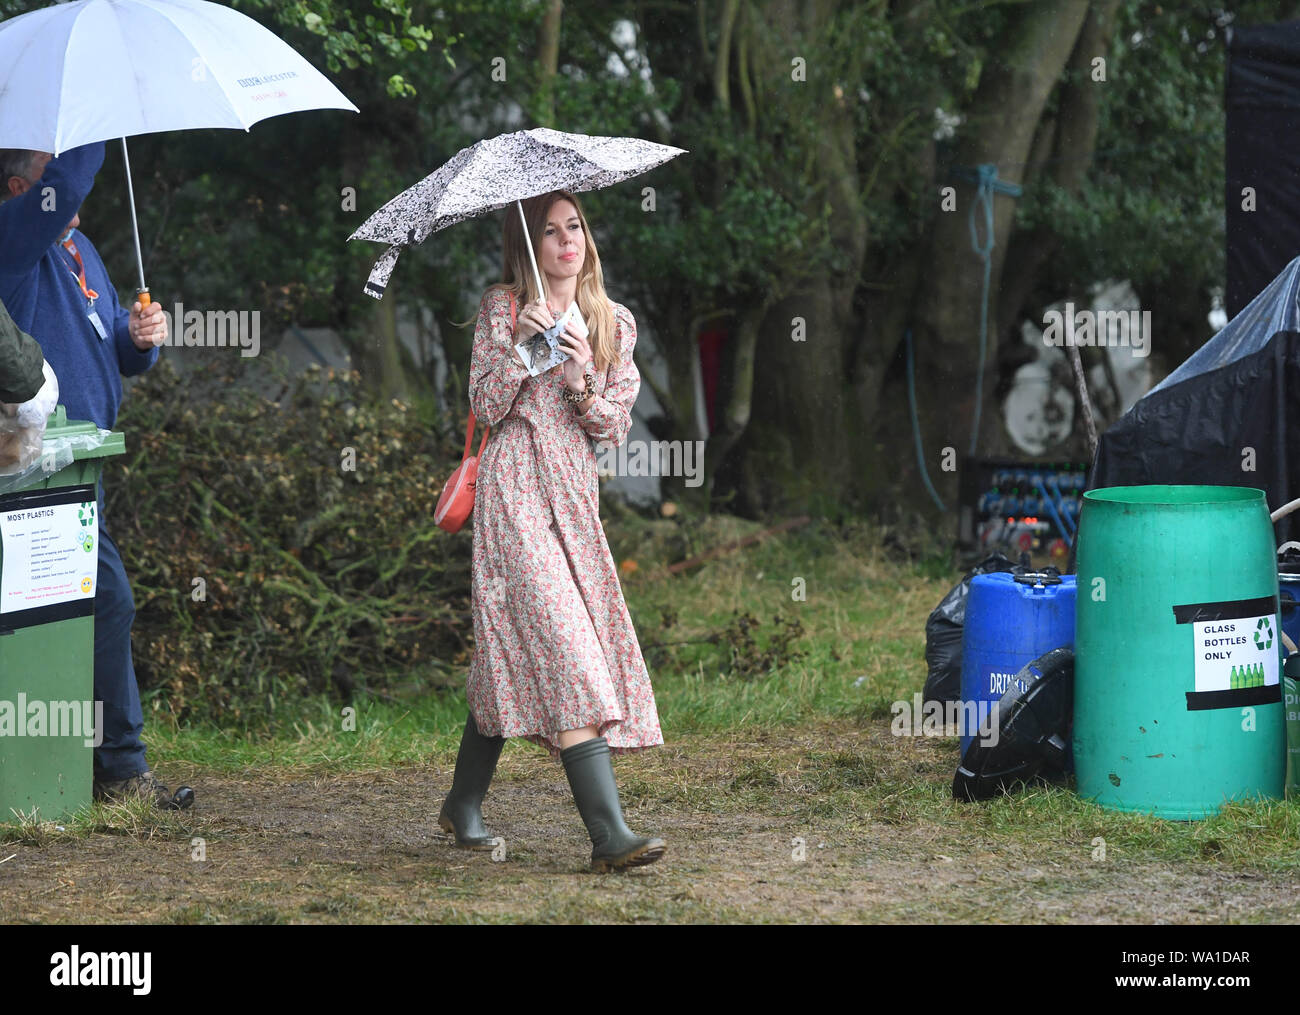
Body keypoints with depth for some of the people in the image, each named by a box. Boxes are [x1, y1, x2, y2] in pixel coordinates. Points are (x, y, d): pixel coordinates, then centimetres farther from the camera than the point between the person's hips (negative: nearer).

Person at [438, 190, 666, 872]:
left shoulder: (614, 325, 12)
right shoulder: (502, 309, 2)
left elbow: (616, 428, 6)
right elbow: (486, 406, -5)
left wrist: (584, 384, -13)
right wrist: (521, 345, -17)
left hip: (574, 493, 5)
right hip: (515, 489, -5)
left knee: (512, 650, 8)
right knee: (563, 646, -17)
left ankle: (464, 804, 25)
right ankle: (608, 833, -26)